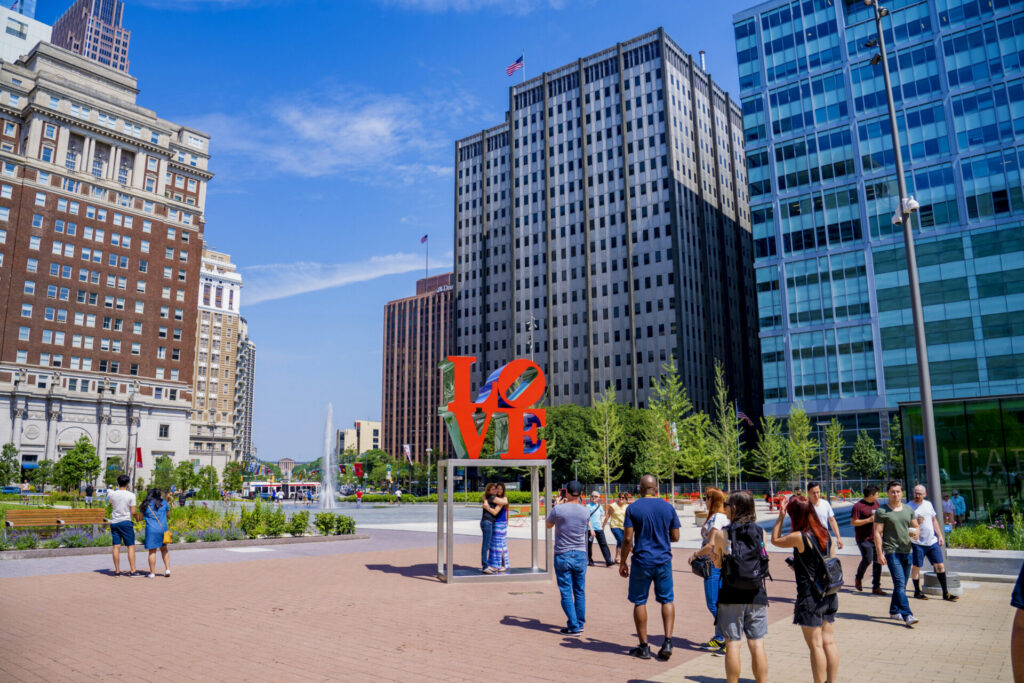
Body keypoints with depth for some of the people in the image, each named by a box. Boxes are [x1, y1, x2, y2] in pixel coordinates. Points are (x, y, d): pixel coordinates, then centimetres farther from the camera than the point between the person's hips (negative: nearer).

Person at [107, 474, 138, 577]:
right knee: (131, 546, 1)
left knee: (116, 547, 6)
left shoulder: (112, 494, 1)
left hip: (114, 522, 4)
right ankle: (133, 571, -1)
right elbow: (133, 512, -9)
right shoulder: (131, 495, -8)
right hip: (126, 522, -4)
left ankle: (117, 571, 10)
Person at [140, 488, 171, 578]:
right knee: (164, 549, 17)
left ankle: (152, 573, 5)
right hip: (163, 529, 2)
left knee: (152, 551, 3)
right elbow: (167, 514, 17)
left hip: (151, 530, -2)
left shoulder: (146, 505, 2)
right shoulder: (163, 503, 5)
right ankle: (167, 569, 10)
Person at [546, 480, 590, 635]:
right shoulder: (585, 512, -3)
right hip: (580, 555, 3)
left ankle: (573, 627, 3)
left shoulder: (558, 509, -12)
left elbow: (548, 525, 7)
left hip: (563, 556, -3)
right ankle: (580, 623, 21)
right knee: (580, 591, 13)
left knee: (566, 592, 3)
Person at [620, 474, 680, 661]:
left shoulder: (633, 508, -7)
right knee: (667, 600, 13)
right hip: (664, 561, 2)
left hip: (642, 561, -2)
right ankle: (667, 642, 3)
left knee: (640, 602, 8)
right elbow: (675, 537, 6)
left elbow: (627, 538, -10)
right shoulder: (668, 507, 2)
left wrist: (622, 562, 0)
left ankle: (644, 647, 13)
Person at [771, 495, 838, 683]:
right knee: (829, 642, 13)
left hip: (810, 598, -7)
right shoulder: (826, 535, 2)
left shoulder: (798, 537, -18)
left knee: (816, 645, 2)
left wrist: (780, 516, 2)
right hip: (829, 596, 7)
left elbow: (775, 540, -2)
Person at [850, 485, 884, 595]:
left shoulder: (876, 503, 12)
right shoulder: (858, 506, -12)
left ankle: (876, 587, 11)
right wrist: (869, 520, -20)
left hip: (876, 538, 7)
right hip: (864, 539, -7)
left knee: (877, 562, 4)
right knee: (867, 559, -13)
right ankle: (859, 579, 15)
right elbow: (853, 522, -14)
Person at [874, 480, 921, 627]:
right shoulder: (882, 511, -4)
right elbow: (877, 533, -6)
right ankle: (907, 615, -17)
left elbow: (915, 526, 21)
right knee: (900, 584, -13)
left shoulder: (908, 510, 12)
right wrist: (879, 553, -12)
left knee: (901, 584, 12)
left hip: (906, 551, 6)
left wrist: (916, 532, -4)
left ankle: (894, 610, 25)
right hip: (891, 551, -5)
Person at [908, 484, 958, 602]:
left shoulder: (928, 504, 10)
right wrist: (916, 523, -25)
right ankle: (917, 591, 17)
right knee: (916, 567, 3)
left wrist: (940, 535, 12)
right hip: (917, 543, -5)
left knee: (940, 566, 5)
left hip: (932, 541, 5)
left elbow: (934, 520, 18)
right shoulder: (909, 506, -7)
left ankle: (945, 593, 13)